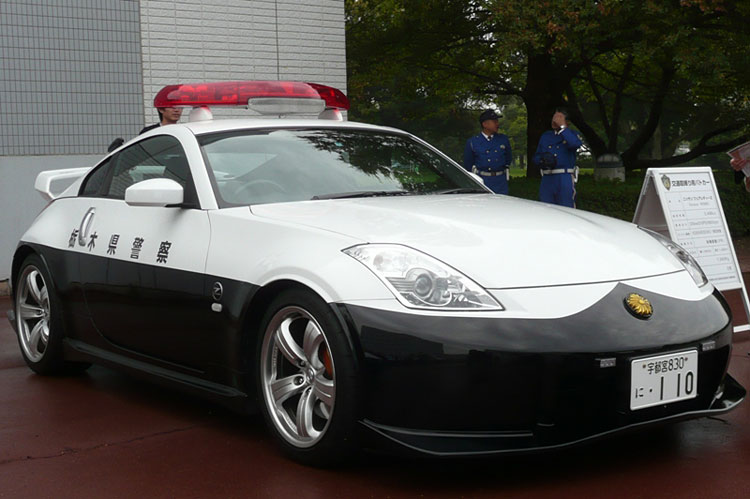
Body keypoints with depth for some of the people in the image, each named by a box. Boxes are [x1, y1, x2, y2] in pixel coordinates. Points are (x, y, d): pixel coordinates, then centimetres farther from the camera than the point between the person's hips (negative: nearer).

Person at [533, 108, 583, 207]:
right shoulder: (545, 136, 19)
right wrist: (543, 159, -5)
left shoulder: (572, 134, 8)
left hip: (565, 179, -4)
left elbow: (576, 144, -18)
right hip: (547, 179, 4)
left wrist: (562, 127, -14)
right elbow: (535, 157, 18)